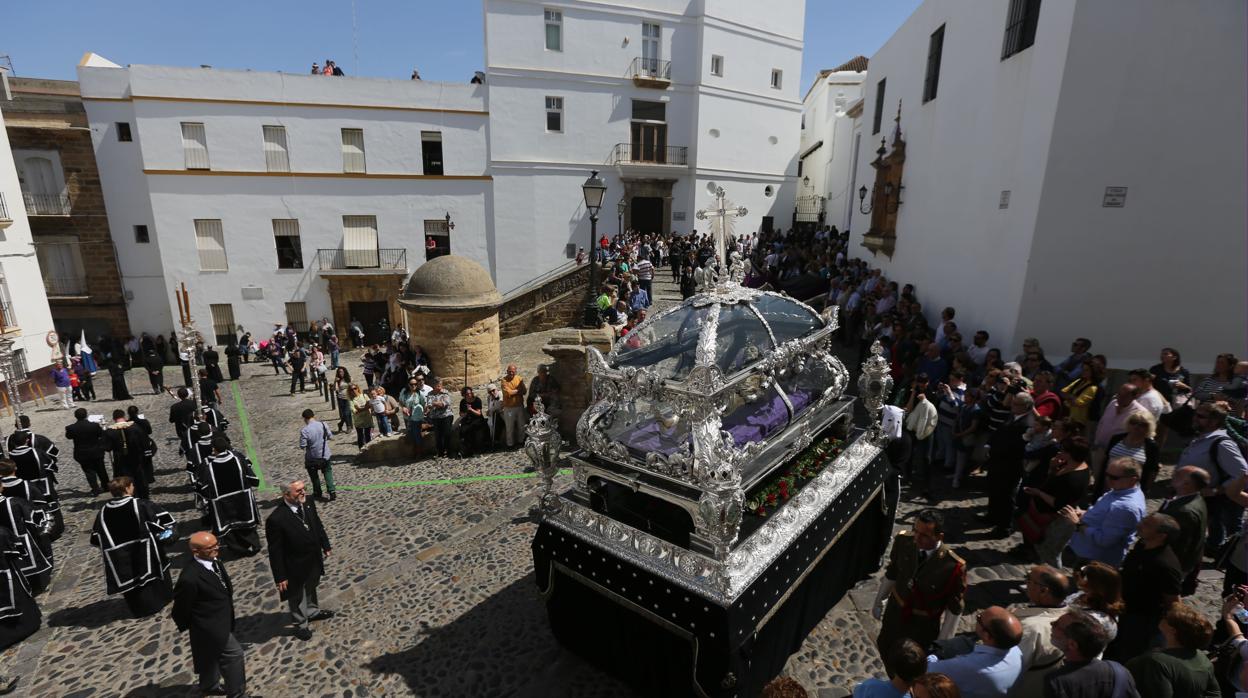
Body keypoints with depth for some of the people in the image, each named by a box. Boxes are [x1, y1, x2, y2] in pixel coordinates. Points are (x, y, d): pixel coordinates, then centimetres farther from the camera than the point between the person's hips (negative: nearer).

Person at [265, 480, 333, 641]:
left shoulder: (308, 504, -13)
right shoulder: (276, 519, -33)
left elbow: (318, 525, 4)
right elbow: (275, 551, -24)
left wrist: (325, 545, 10)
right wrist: (280, 576, -17)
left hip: (314, 561, 6)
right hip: (295, 567, -6)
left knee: (311, 589, 31)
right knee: (297, 597, 21)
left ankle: (313, 611, 56)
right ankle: (301, 625, 44)